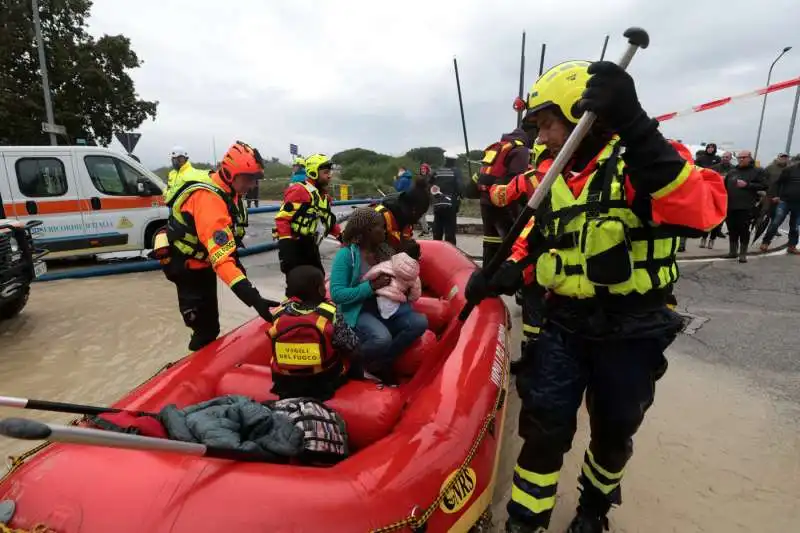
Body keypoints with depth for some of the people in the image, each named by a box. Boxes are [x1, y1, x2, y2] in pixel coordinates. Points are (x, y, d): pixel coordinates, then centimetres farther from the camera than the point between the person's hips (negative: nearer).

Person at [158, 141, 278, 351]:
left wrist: (237, 262, 19)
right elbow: (220, 253, -46)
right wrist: (252, 296, -53)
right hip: (186, 265, -9)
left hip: (203, 261, 9)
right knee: (205, 330, -5)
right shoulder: (208, 198, -35)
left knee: (209, 325, 20)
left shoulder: (228, 191, -5)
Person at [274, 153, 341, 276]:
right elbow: (282, 218, -21)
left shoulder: (324, 196, 12)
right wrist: (286, 246, -26)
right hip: (294, 247, -9)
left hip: (310, 247, 9)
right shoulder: (300, 191, -16)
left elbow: (328, 220, 23)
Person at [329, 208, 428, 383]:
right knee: (382, 338, -35)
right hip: (359, 311, -6)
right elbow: (336, 294, -17)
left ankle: (380, 364, -6)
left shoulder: (384, 250, 10)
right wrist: (371, 287, -23)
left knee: (420, 322, -18)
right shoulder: (346, 254, -9)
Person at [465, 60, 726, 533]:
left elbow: (704, 210, -34)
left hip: (631, 331, -3)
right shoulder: (551, 178, 4)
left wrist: (635, 128, -41)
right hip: (565, 324, 3)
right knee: (545, 427, -2)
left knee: (614, 431, 16)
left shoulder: (643, 161, -15)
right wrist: (498, 276, -6)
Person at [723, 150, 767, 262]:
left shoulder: (758, 171, 4)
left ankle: (743, 253, 3)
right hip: (730, 206, 4)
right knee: (732, 230, 8)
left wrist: (747, 185, -12)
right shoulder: (732, 172, 16)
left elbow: (764, 186, -4)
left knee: (744, 230, -4)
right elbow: (725, 186, 21)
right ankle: (733, 251, 17)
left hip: (746, 207, -4)